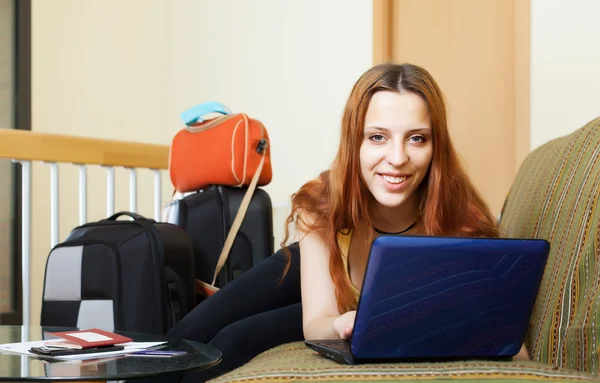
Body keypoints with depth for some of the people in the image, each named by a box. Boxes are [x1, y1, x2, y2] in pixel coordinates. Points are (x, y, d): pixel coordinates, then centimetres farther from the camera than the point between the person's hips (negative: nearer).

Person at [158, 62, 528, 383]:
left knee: (237, 342, -15)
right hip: (317, 271, 2)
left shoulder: (460, 222, -40)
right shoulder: (321, 203, -34)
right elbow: (316, 323, -32)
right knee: (189, 337, -6)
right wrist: (342, 324, -57)